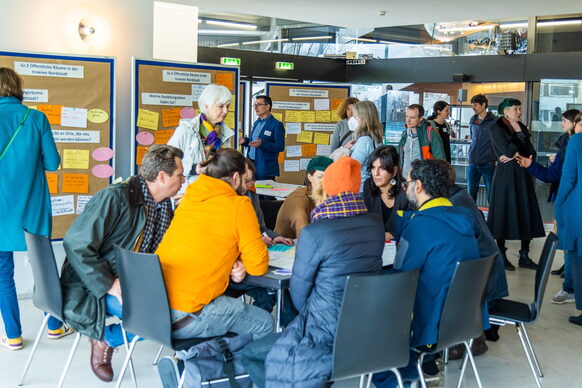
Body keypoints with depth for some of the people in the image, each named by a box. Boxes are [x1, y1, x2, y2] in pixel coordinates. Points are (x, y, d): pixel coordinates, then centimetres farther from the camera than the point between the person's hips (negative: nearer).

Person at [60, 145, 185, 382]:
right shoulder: (114, 198, -19)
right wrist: (110, 285, -25)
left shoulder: (164, 206, 7)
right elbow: (76, 245, -21)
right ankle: (104, 340, 1)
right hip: (94, 287, -9)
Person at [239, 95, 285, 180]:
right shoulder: (256, 123, 16)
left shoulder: (276, 125, -9)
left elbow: (280, 147, -16)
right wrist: (245, 141, 4)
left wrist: (262, 143, -26)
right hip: (251, 165, 7)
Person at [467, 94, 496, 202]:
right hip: (472, 163, 5)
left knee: (491, 193, 0)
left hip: (487, 163, -5)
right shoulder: (472, 121, 11)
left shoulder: (493, 121, -6)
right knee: (471, 193, 9)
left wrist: (495, 157, -8)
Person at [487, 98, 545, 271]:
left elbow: (532, 152, 6)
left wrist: (516, 155, -9)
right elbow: (507, 150, -17)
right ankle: (502, 256, 8)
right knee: (504, 214, -2)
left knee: (526, 214, 3)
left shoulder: (521, 127, 12)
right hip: (505, 175, -6)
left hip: (522, 175, 6)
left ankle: (524, 256, 11)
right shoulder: (496, 128, -4)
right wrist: (519, 134, -7)